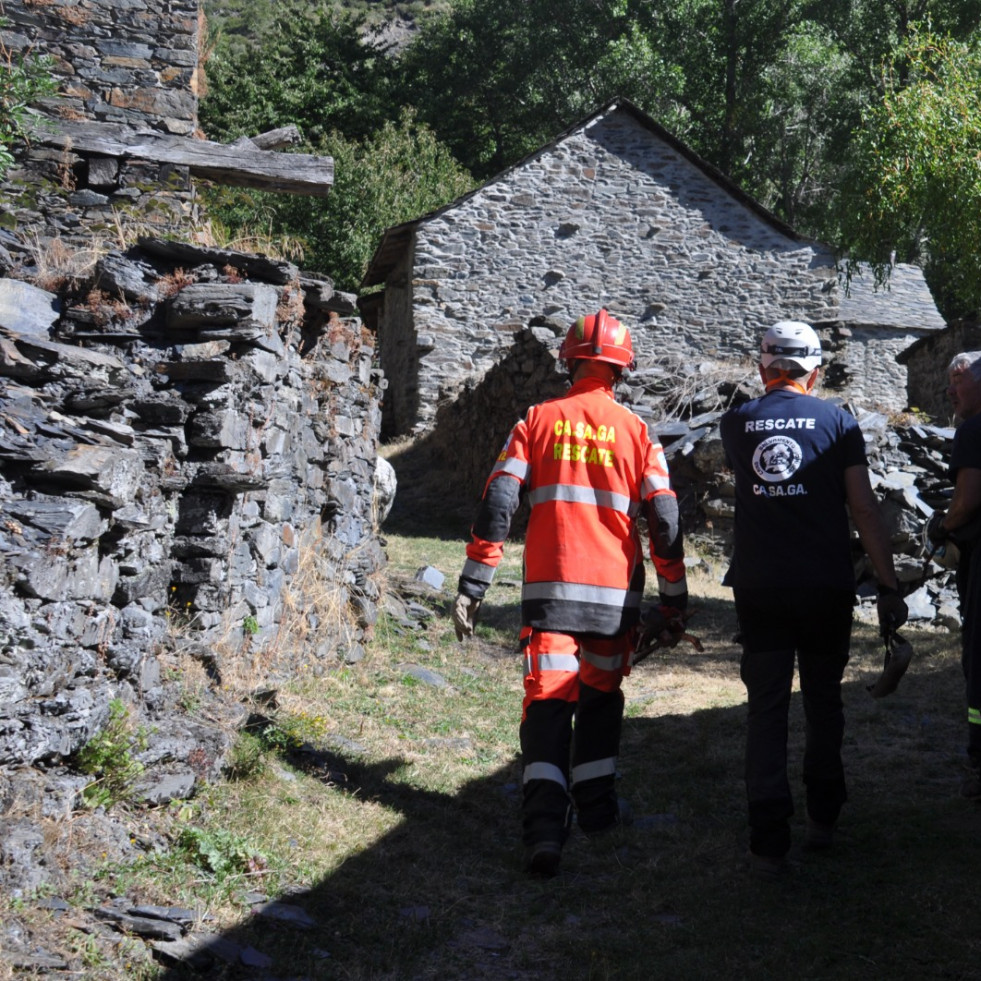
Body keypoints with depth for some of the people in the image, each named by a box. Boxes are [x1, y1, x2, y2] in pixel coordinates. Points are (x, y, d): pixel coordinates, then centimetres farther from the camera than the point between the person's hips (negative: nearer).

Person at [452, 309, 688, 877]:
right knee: (601, 700, 19)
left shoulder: (538, 421, 4)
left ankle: (545, 829, -15)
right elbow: (665, 522, 3)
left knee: (548, 705, -2)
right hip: (616, 595, 1)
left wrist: (473, 587, -2)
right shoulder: (636, 430, 4)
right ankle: (596, 807, 29)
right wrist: (674, 602, 10)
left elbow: (497, 505, -4)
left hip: (550, 591, -1)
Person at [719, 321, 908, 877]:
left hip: (759, 587, 1)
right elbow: (865, 510, -6)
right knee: (824, 701, 16)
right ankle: (823, 819, 26)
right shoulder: (837, 422, -2)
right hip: (826, 586, -1)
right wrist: (889, 587, -3)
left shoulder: (737, 424, 4)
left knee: (766, 710, 3)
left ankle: (769, 843, -1)